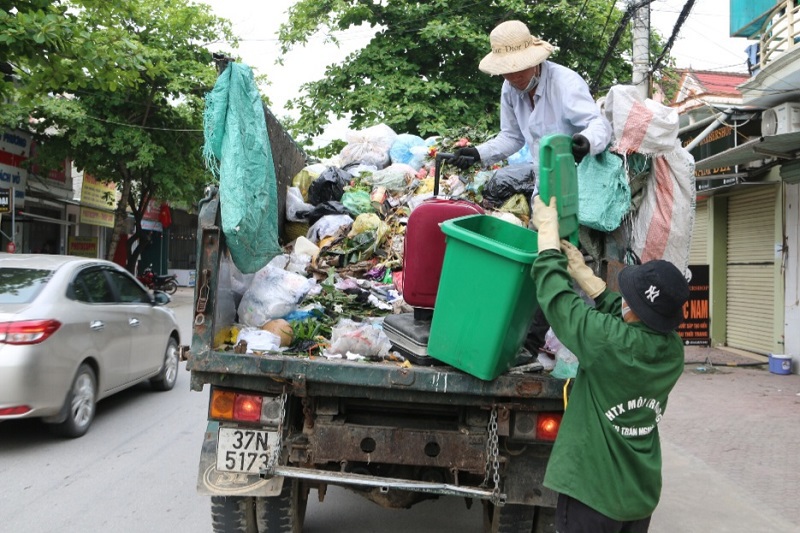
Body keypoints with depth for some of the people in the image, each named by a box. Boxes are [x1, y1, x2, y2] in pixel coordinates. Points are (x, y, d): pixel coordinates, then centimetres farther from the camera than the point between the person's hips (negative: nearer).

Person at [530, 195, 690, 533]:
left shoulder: (610, 342, -27)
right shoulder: (673, 350, -7)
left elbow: (555, 294, -16)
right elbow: (612, 309, 9)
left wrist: (548, 227, -4)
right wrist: (581, 271, 12)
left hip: (594, 493, -6)